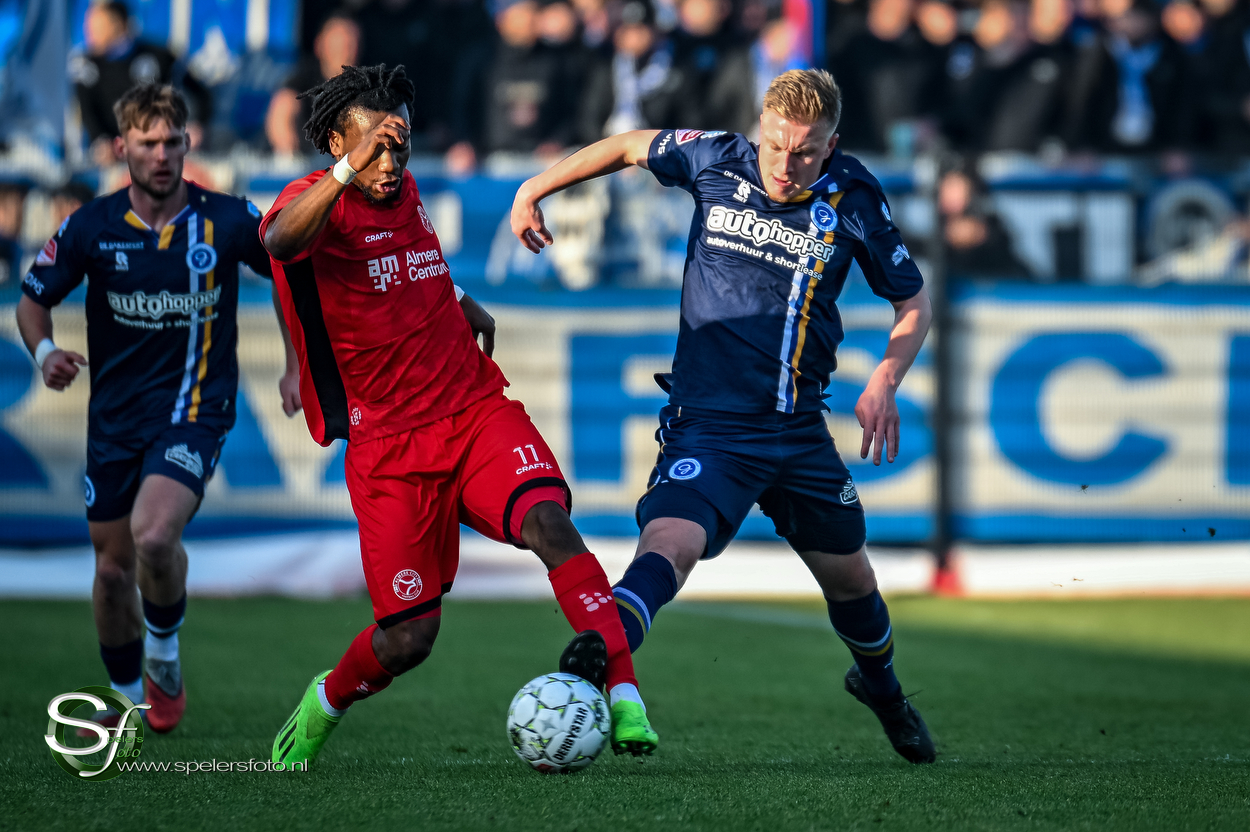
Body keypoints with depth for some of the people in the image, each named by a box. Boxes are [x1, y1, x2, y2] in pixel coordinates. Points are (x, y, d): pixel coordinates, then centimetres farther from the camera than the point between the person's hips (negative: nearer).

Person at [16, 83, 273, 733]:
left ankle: (164, 654, 1)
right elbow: (33, 299, 4)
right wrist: (45, 350, -16)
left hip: (194, 406, -3)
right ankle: (127, 697, 32)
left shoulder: (228, 220, -9)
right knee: (113, 567, 10)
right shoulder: (91, 227, -6)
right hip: (115, 413, 3)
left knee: (153, 537, -27)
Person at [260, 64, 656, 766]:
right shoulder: (318, 201, -9)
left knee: (548, 522, -27)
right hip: (389, 445, -4)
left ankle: (624, 698, -34)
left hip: (477, 411, 4)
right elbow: (280, 242, -37)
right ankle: (322, 705, 28)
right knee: (408, 639, -5)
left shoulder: (406, 192, 11)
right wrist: (347, 170, -48)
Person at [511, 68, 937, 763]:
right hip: (708, 422, -3)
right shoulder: (714, 161, -6)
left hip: (799, 429, 3)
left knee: (849, 577, 18)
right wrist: (535, 189, 15)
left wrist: (884, 386, -8)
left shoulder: (855, 199, -5)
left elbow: (913, 302, 7)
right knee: (667, 547, -29)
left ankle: (882, 686, 50)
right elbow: (630, 147, 14)